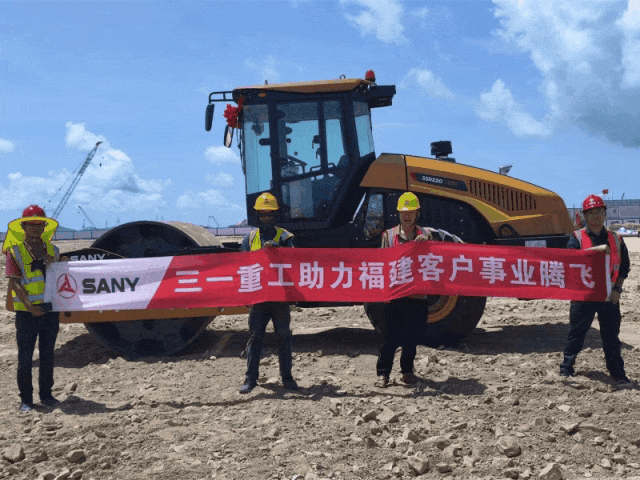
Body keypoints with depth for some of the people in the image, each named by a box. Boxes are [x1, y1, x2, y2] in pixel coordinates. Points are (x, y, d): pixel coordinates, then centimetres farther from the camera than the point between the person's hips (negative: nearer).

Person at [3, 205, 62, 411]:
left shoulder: (52, 250, 11)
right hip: (26, 312, -4)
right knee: (25, 357, 2)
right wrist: (30, 306, -20)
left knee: (47, 355, 11)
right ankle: (26, 399, 12)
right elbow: (14, 282, -9)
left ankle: (46, 394, 22)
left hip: (50, 310, 4)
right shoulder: (15, 251, -2)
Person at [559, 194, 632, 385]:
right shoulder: (577, 237, 1)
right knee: (576, 333, 4)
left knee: (611, 336, 8)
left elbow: (624, 266, 11)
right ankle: (566, 368, 16)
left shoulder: (616, 239, 9)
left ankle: (618, 374, 16)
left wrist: (617, 289, 0)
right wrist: (596, 249, -26)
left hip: (609, 296, 2)